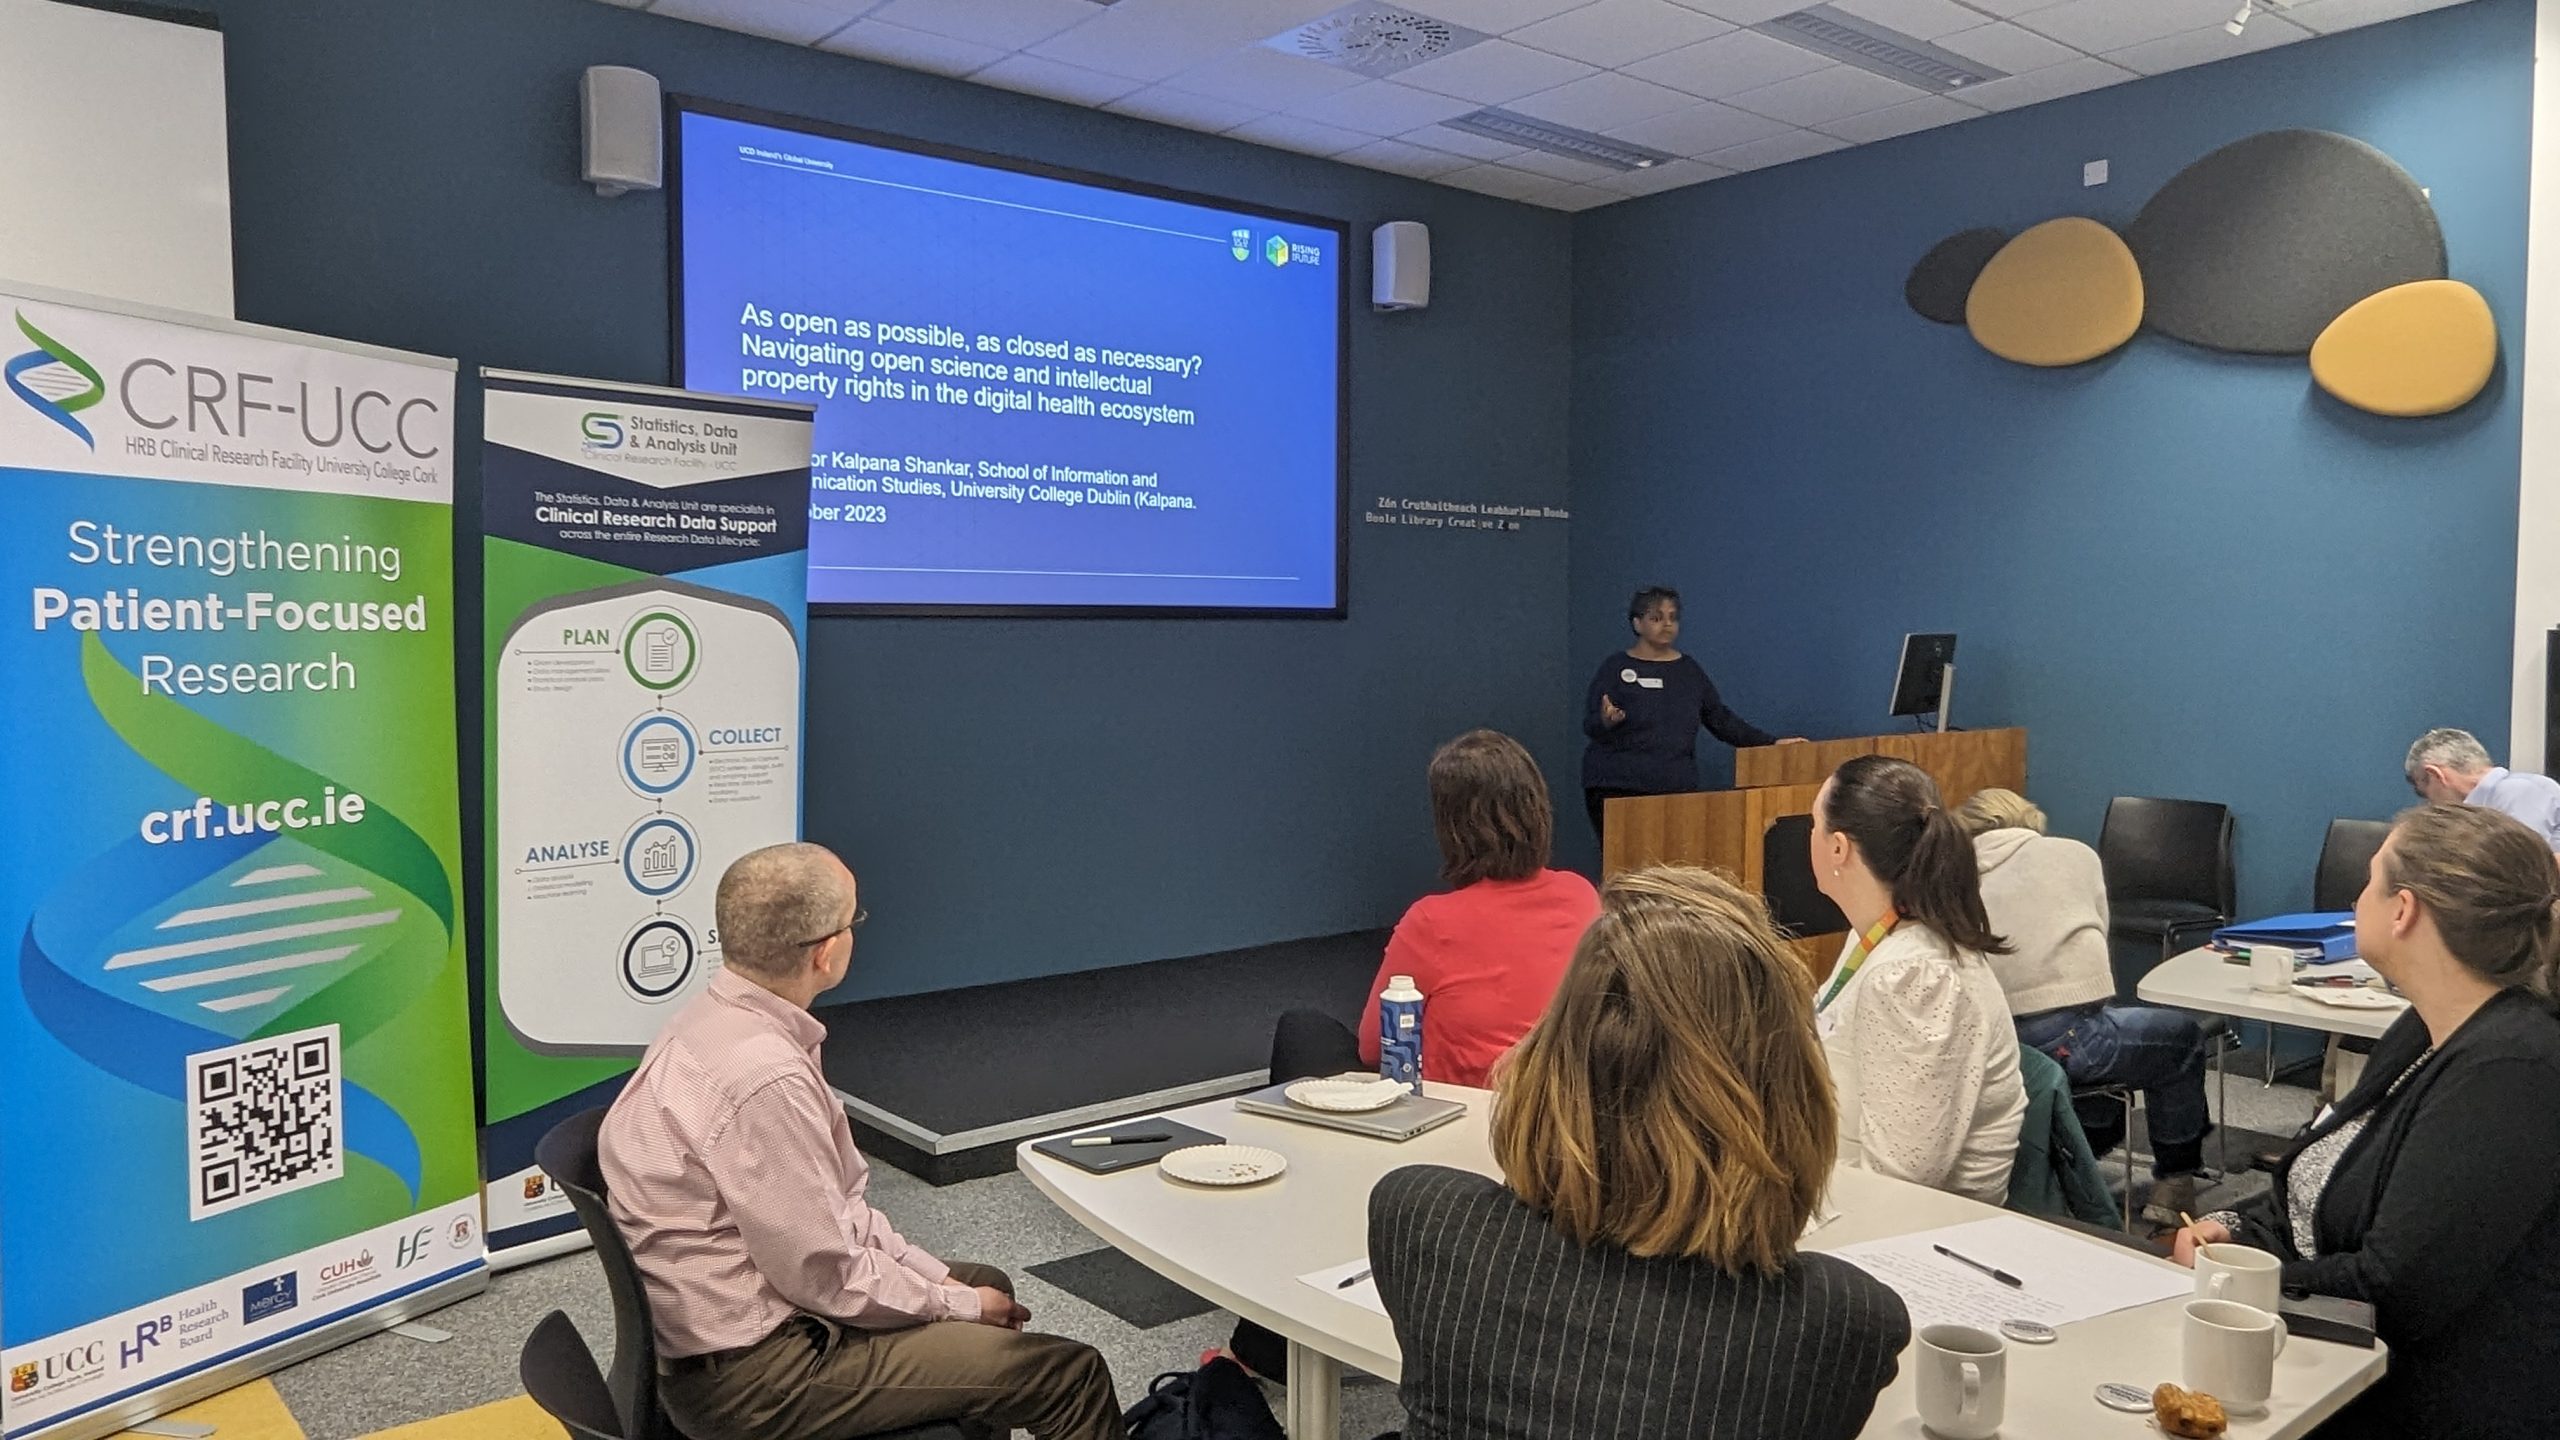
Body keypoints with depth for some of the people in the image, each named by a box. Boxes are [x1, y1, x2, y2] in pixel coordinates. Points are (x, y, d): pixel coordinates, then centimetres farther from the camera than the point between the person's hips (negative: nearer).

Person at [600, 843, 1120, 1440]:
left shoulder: (718, 1019, 2)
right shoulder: (763, 1077, -29)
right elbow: (824, 1276, -22)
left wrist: (934, 1275, 6)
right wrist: (960, 1305, -7)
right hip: (755, 1373, -10)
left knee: (987, 1283, 25)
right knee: (1071, 1374, -7)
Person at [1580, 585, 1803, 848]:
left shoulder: (1689, 670, 13)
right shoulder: (1615, 668, 1)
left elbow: (1721, 718, 16)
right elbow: (1590, 727, -4)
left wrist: (1771, 742, 9)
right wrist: (1607, 721, -27)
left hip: (1678, 789, 4)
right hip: (1616, 789, -3)